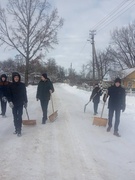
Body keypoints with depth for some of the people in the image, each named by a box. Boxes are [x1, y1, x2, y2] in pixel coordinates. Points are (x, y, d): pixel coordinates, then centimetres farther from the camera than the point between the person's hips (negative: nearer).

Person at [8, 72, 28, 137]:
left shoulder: (22, 85, -2)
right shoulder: (11, 85, -1)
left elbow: (25, 94, 4)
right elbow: (9, 94, -1)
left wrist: (25, 102, 6)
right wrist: (10, 101, -14)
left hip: (20, 103, -1)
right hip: (13, 104, 2)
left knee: (19, 117, -5)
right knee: (15, 117, 10)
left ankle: (19, 130, 0)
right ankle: (16, 129, 21)